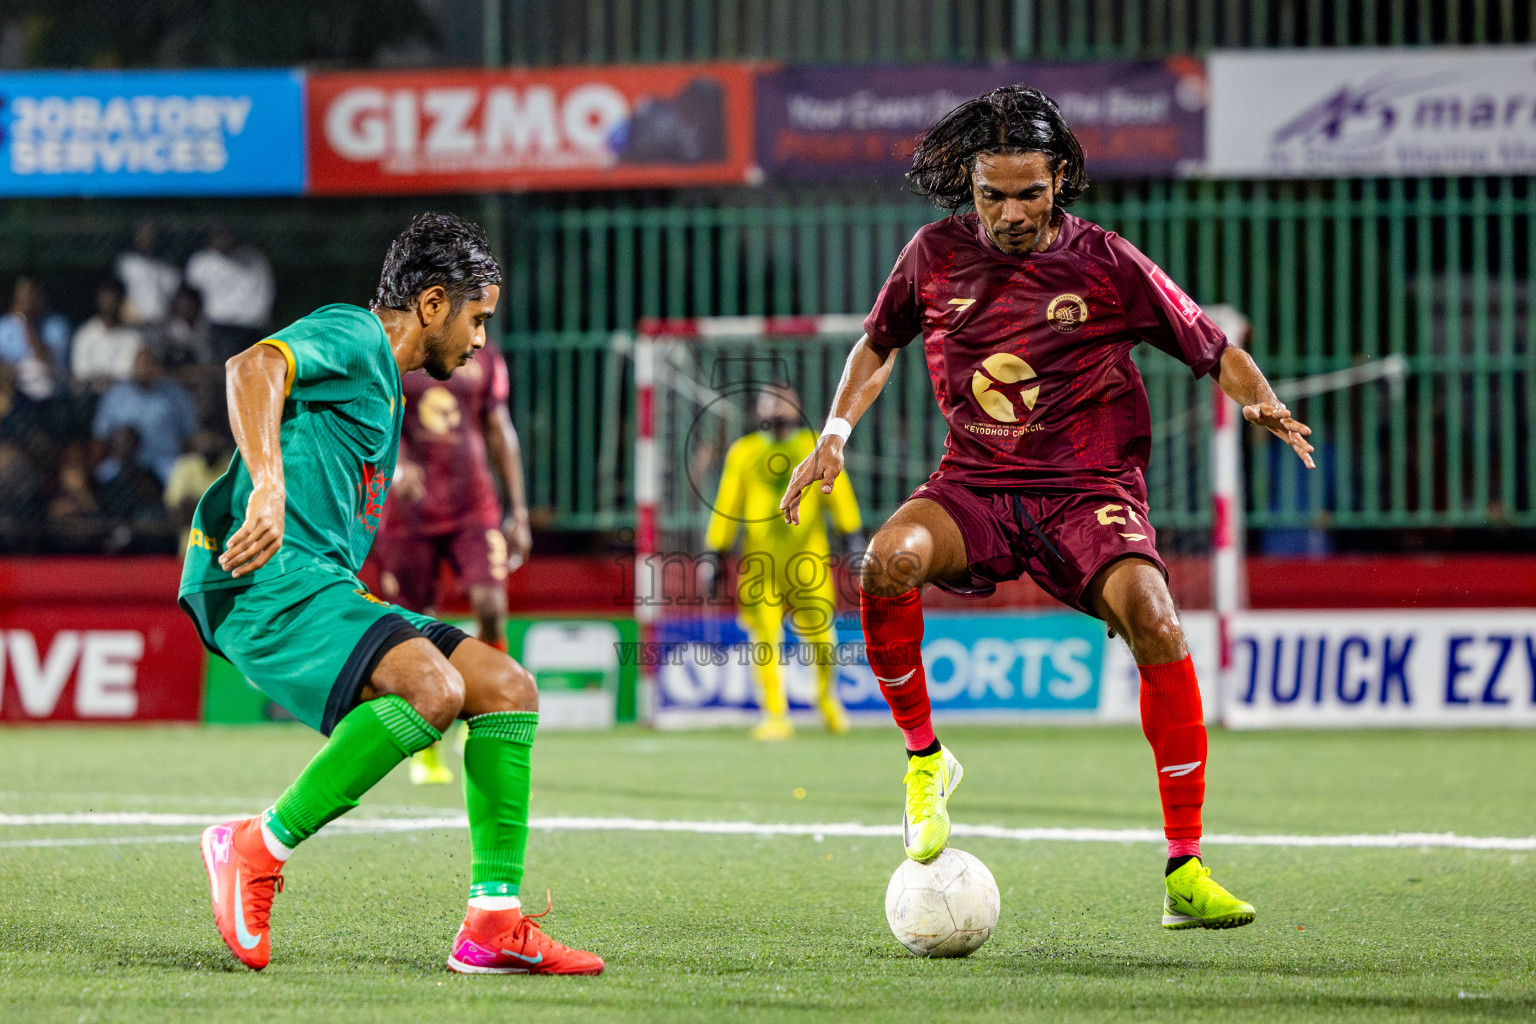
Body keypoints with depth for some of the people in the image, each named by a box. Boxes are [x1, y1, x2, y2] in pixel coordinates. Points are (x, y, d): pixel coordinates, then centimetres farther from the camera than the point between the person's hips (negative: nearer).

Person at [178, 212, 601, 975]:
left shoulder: (386, 389, 28)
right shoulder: (350, 335, -3)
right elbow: (253, 368, -24)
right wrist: (268, 485, -39)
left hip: (324, 586, 10)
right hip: (268, 579, -10)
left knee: (507, 688, 1)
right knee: (434, 688, -30)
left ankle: (494, 922, -2)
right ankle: (258, 847, -18)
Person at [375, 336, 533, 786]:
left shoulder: (484, 360, 10)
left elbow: (499, 432, 14)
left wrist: (519, 512, 12)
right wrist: (395, 463, -36)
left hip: (473, 505, 2)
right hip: (410, 510, -2)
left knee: (491, 606, -18)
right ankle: (426, 751, 15)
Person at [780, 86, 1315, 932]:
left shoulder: (1105, 262, -3)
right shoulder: (937, 256, 4)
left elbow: (1212, 350, 4)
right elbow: (879, 342, 22)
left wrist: (1263, 404, -15)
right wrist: (834, 434, 10)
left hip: (1090, 488, -2)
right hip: (975, 485, 2)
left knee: (1153, 620, -30)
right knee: (889, 558, -32)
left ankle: (1185, 875, -23)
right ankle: (923, 757, -6)